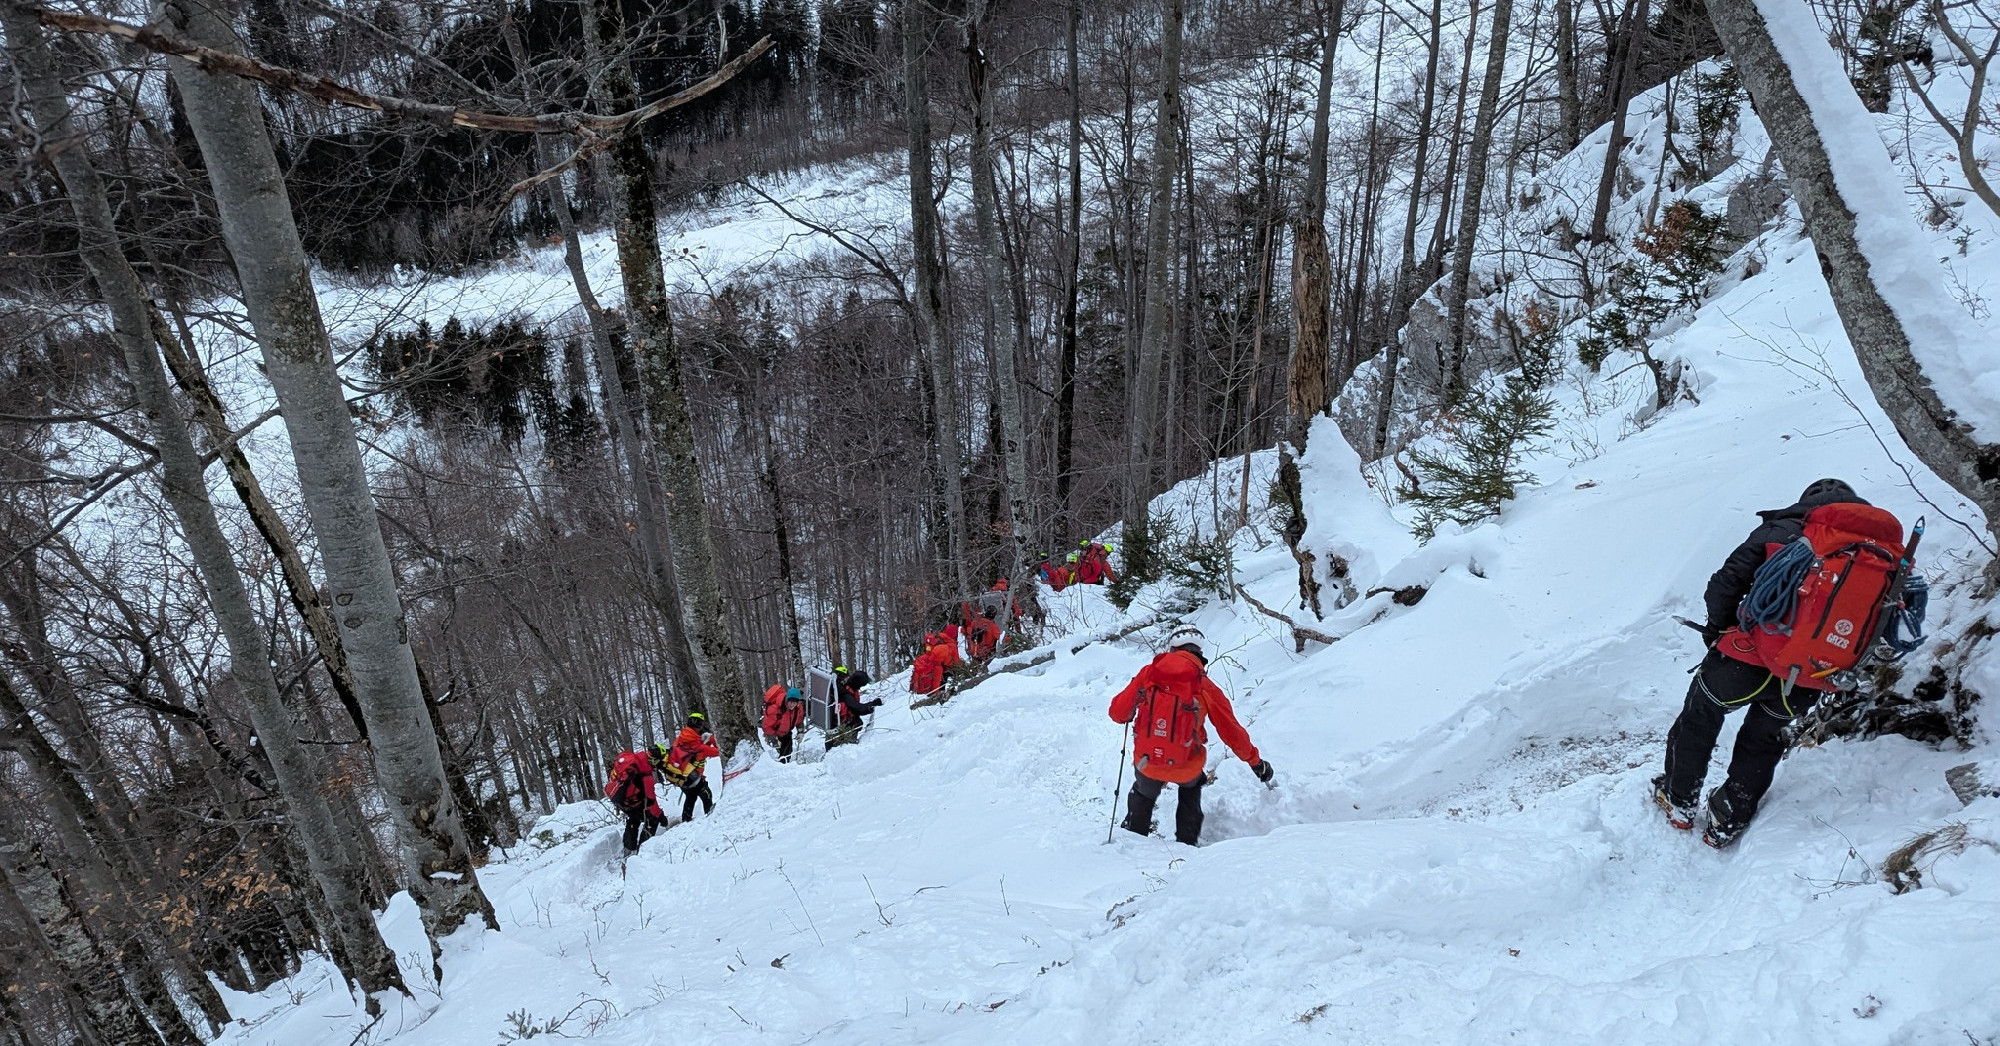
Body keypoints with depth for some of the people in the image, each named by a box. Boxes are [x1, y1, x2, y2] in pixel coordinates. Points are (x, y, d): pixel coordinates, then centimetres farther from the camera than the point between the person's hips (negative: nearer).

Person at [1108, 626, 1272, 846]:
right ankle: (1187, 842, 36)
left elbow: (1118, 713, -2)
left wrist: (1127, 717, 22)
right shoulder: (1206, 689, -6)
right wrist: (1255, 762, 19)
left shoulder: (1148, 673, -6)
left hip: (1146, 762, 0)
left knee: (1143, 794, 36)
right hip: (1185, 767, 0)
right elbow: (1232, 733, 3)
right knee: (1191, 787, 38)